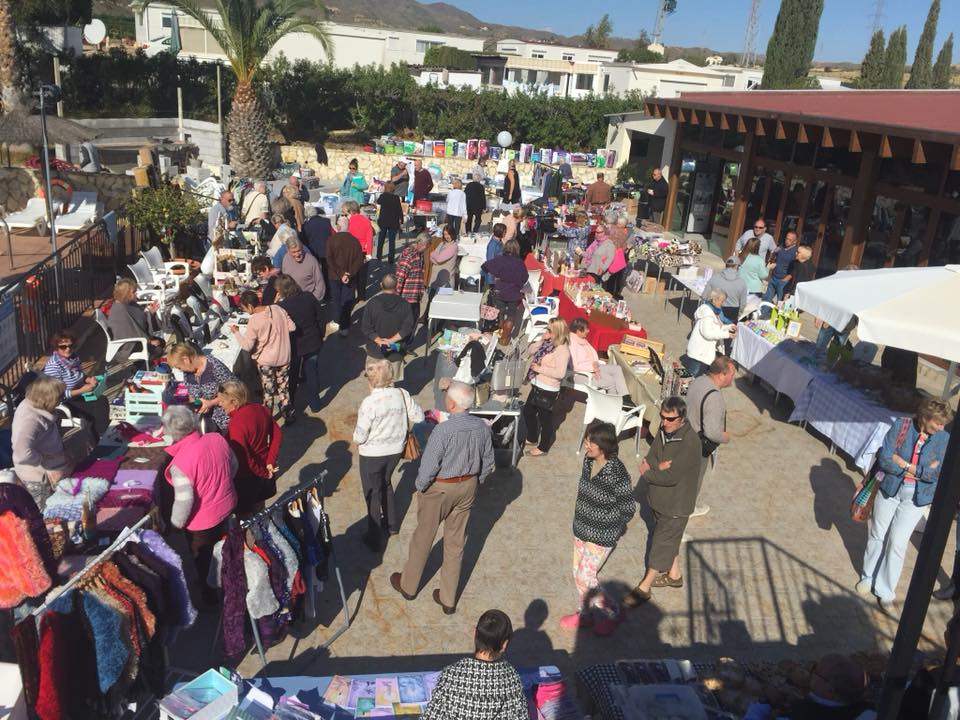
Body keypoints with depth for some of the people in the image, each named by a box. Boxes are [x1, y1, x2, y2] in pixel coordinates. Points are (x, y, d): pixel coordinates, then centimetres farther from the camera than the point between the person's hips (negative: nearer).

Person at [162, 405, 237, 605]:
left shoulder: (180, 463, -31)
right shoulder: (217, 438, -14)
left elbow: (184, 500, -28)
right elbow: (233, 465, 1)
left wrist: (176, 523, -9)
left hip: (202, 522, -6)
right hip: (227, 505, 6)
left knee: (203, 561, 21)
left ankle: (209, 595, 41)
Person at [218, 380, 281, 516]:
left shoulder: (237, 423, -29)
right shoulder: (259, 409, -8)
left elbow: (242, 458, -29)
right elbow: (277, 433, -1)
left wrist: (263, 473, -15)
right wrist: (270, 461, -4)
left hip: (247, 476, -7)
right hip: (264, 466, 7)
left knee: (245, 514, 14)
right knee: (258, 506, 28)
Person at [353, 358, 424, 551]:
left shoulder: (369, 402, -26)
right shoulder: (402, 394, -12)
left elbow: (360, 436, -22)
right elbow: (419, 416, -1)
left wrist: (357, 441, 1)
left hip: (372, 454, -5)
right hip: (395, 450, 5)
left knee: (373, 493, 13)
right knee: (386, 484, 30)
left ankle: (375, 539, 25)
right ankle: (392, 524, 46)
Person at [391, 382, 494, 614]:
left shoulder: (443, 430, -29)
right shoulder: (482, 427, -10)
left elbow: (428, 466, -22)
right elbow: (488, 463, 2)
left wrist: (420, 486, -3)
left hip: (439, 489, -5)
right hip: (468, 486, 5)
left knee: (423, 538, 17)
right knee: (456, 542, 16)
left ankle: (408, 585, 39)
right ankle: (448, 599, 28)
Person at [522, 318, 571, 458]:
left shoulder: (562, 350, -22)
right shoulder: (548, 343, 4)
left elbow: (560, 373, -29)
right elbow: (530, 351, 10)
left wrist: (539, 368, -24)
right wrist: (541, 341, -6)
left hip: (548, 391, -9)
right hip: (537, 387, 9)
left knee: (545, 418, 8)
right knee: (528, 411, 23)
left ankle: (543, 448, 25)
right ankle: (531, 438, 44)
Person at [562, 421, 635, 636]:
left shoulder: (615, 473, -27)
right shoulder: (588, 461, -5)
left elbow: (628, 507, -16)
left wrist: (613, 528, -5)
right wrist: (581, 519, 11)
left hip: (601, 537, -7)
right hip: (581, 529, 7)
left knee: (584, 577, 0)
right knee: (579, 574, 18)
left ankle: (612, 613, 24)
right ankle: (584, 614, 40)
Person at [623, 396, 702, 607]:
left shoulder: (689, 442, -29)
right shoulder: (664, 431, -5)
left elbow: (672, 477, -30)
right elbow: (649, 460, -4)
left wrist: (647, 472, -15)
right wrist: (660, 467, -26)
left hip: (676, 503, -8)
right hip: (660, 498, 8)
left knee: (661, 542, 6)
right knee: (669, 538, 25)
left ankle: (644, 587, 19)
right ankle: (674, 575, 45)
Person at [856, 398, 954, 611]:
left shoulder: (944, 439, -9)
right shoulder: (902, 425, -12)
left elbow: (937, 474, -16)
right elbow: (884, 458, -16)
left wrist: (903, 464, -18)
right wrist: (922, 471, -16)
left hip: (916, 497, -1)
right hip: (889, 489, 1)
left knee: (897, 543, 1)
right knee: (878, 535, 15)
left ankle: (886, 591, 18)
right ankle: (868, 577, 36)